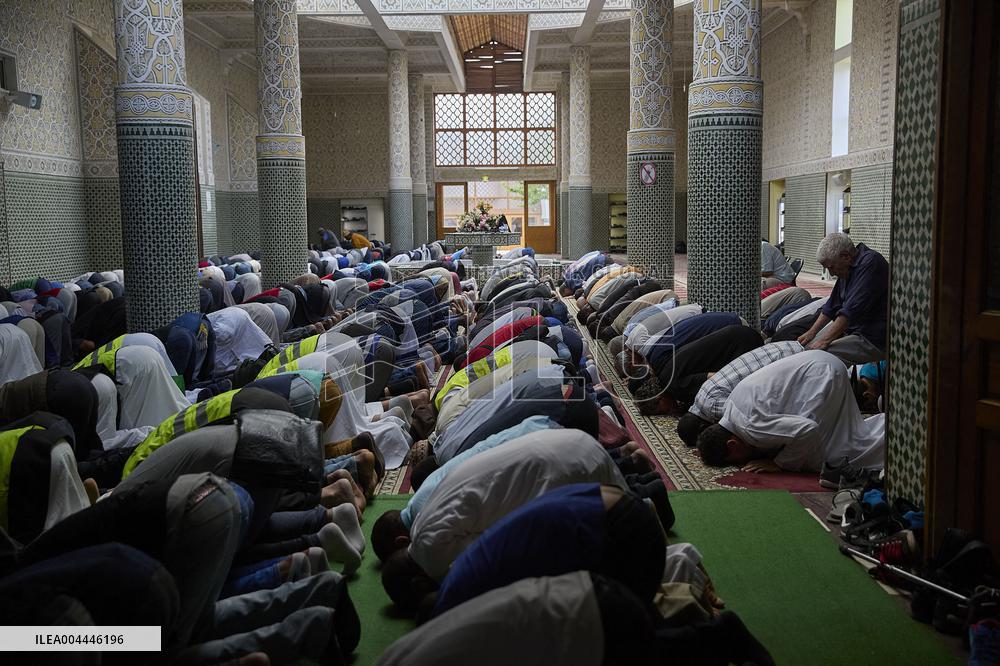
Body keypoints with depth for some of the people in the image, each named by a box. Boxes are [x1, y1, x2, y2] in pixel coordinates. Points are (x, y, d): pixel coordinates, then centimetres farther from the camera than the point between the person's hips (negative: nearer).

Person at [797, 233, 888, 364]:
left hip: (874, 340, -10)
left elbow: (853, 310, -24)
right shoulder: (847, 270, 11)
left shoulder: (870, 263, -19)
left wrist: (824, 340, -22)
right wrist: (812, 332, 13)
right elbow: (832, 305, 21)